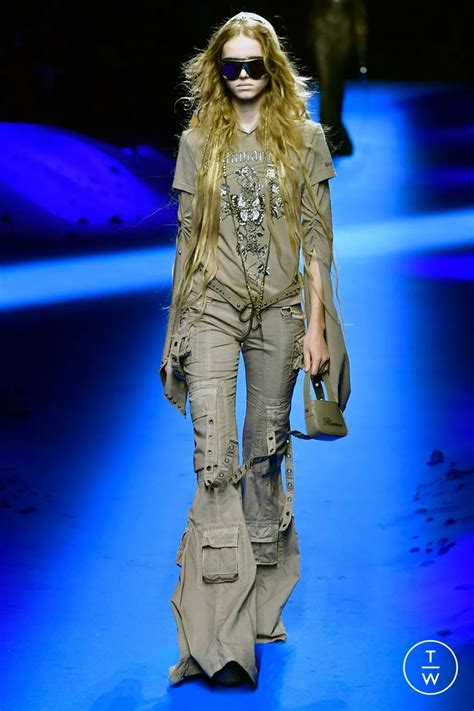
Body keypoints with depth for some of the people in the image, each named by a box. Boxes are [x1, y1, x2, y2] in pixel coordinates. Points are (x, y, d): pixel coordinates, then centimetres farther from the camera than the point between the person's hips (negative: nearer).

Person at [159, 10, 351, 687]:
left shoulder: (304, 137, 6)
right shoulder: (198, 141, 7)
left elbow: (316, 238, 3)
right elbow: (188, 237, 10)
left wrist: (316, 323, -3)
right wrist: (179, 325, 8)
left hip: (280, 308, 1)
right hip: (213, 308, -1)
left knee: (266, 453, 8)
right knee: (215, 460, -11)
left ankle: (262, 606, 21)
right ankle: (219, 633, -13)